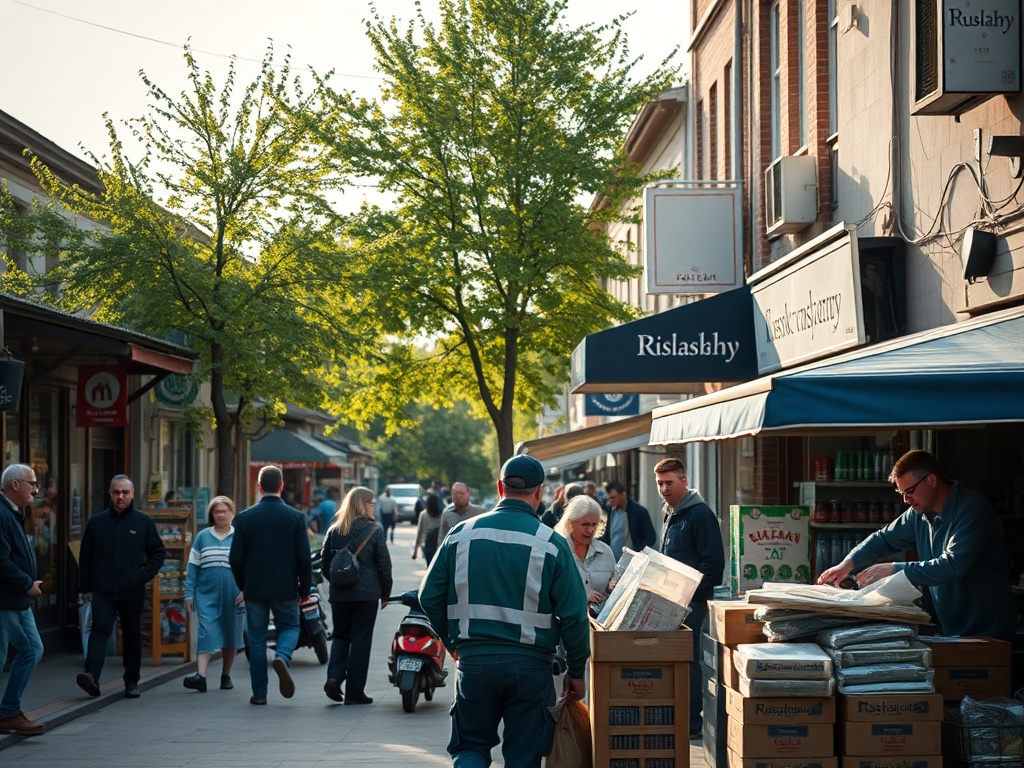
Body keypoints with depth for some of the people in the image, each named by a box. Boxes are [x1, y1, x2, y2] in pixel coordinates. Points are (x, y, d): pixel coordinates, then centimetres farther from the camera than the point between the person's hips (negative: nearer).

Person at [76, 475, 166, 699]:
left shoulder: (144, 522, 3)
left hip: (132, 592, 0)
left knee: (132, 636, 8)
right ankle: (92, 676, -29)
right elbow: (85, 557, 10)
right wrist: (85, 587, 6)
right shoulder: (97, 522, 5)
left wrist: (144, 575, -6)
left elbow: (158, 553, 7)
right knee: (100, 629, -16)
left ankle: (132, 682, 18)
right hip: (102, 591, 0)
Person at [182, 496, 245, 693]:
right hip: (207, 594, 0)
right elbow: (193, 567, 8)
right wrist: (189, 594, 3)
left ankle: (226, 675, 21)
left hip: (233, 596, 0)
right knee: (206, 632, -11)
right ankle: (200, 675, -19)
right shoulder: (203, 537, 6)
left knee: (230, 634, 9)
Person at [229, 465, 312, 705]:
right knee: (289, 627, 18)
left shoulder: (245, 517, -4)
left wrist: (243, 586, 12)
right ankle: (282, 656, -15)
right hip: (285, 587, 0)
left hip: (254, 588, 1)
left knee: (257, 638, 9)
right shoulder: (295, 517, -5)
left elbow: (236, 559, -3)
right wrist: (305, 588, 7)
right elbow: (304, 558, -4)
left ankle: (259, 693, 8)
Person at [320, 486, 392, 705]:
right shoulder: (373, 531, -5)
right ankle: (354, 691, 3)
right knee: (361, 640, 3)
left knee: (341, 636, 16)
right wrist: (385, 594, 7)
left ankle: (334, 676, -6)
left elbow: (325, 562, 9)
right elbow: (384, 565, -3)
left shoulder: (334, 530, 5)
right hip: (366, 594, -3)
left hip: (339, 595, 3)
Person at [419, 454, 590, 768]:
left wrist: (453, 643, 20)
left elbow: (430, 597, 5)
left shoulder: (461, 534, 1)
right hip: (530, 665, -2)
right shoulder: (551, 544, -6)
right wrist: (576, 671, 7)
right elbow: (573, 615, -6)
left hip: (473, 660, 2)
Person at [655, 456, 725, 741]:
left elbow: (713, 563, -17)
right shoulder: (670, 514, 16)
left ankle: (693, 723, 1)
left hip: (692, 601, -9)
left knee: (688, 660, -6)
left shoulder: (700, 514, -12)